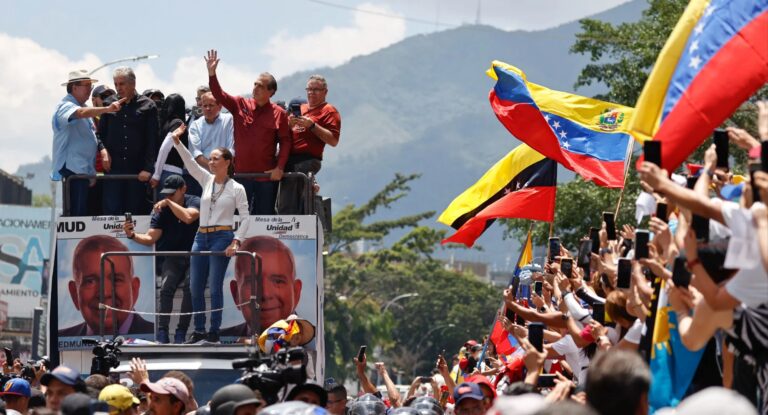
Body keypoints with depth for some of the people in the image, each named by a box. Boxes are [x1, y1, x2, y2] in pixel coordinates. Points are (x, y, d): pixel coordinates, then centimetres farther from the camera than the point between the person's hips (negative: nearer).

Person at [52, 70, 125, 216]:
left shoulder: (83, 107, 20)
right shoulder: (65, 106, -9)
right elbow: (81, 113, -32)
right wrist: (107, 109, -44)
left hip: (86, 171, 10)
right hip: (72, 170, -10)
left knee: (86, 214, 10)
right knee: (75, 214, -14)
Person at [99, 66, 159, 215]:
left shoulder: (147, 106, 3)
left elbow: (152, 140, -1)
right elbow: (101, 134, 15)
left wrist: (148, 168, -9)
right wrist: (104, 152, -5)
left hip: (138, 170, -1)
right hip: (113, 168, 1)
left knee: (135, 211, 2)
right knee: (112, 210, -5)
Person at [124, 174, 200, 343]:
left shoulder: (194, 202, -4)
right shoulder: (161, 210, 0)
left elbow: (188, 217, -27)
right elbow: (150, 239, -4)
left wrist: (169, 202, -20)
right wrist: (132, 235, -22)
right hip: (172, 258, 2)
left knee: (190, 289, -25)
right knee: (166, 288, -24)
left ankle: (181, 333, -17)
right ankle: (162, 333, -24)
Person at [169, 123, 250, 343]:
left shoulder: (237, 189, -2)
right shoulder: (206, 180, 11)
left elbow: (244, 218, -3)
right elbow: (190, 162, 2)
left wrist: (236, 242, -14)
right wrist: (177, 141, -10)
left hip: (221, 238, -6)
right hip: (201, 237, 6)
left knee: (215, 287, -7)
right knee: (195, 288, 4)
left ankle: (214, 332, 0)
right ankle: (199, 331, 11)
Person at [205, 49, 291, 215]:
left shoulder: (279, 113, -2)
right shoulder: (240, 105, 6)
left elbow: (285, 141, -3)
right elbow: (219, 95, -1)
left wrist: (280, 167, -12)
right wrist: (211, 73, -16)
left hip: (267, 175, -2)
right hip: (241, 173, 2)